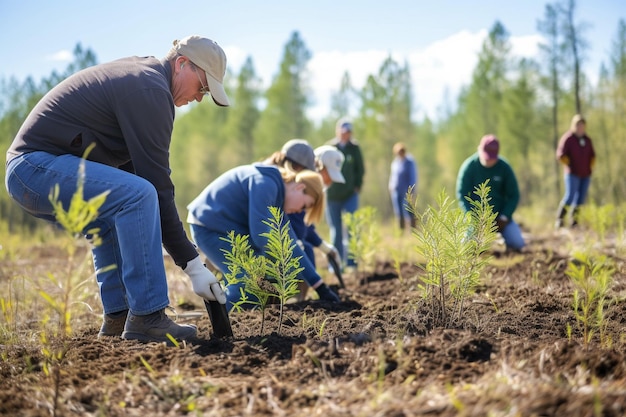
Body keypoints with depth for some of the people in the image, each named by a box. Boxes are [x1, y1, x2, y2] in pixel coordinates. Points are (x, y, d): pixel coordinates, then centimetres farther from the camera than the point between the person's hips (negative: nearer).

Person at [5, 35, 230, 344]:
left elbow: (132, 165, 20)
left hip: (28, 171, 11)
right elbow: (156, 185, -18)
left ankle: (117, 316, 20)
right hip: (39, 165, -11)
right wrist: (192, 264, -15)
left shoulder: (138, 72, 17)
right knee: (139, 196, -25)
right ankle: (145, 318, -20)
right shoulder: (151, 90, -14)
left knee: (117, 213, 26)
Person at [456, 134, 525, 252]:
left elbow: (514, 195, 2)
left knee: (518, 244, -17)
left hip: (500, 215, 1)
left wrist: (504, 217, -12)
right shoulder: (469, 166, -7)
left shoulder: (504, 167, -3)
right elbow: (462, 194, -6)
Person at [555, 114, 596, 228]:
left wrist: (590, 167, 10)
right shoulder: (567, 138, -7)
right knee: (569, 197, -15)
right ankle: (560, 219, -5)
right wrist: (570, 166, -7)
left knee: (581, 198, 2)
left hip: (586, 175, 6)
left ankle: (574, 220, 10)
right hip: (572, 174, -6)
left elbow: (592, 155, 22)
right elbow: (560, 155, -10)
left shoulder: (587, 140, 11)